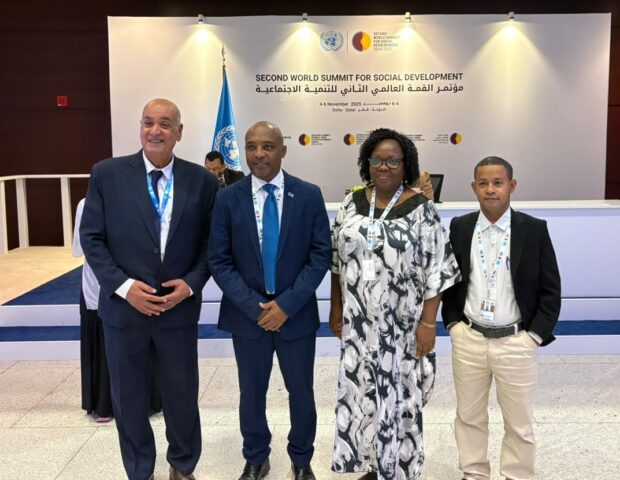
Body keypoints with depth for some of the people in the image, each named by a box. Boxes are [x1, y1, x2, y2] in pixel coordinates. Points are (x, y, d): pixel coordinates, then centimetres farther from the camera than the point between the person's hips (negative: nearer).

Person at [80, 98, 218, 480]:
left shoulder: (202, 180, -1)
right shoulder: (107, 174, -4)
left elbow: (211, 242, 3)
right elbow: (92, 238, -3)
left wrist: (191, 283, -11)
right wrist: (124, 286, -13)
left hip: (179, 306, 1)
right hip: (124, 305, 0)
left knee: (183, 393, 13)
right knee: (129, 398, 13)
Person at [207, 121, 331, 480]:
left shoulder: (309, 195, -4)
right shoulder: (227, 198, -3)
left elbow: (321, 255, -5)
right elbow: (219, 261, -4)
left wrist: (287, 304, -14)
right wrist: (255, 306, -13)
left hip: (296, 313, 0)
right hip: (247, 313, 1)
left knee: (301, 392, 13)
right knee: (252, 393, 14)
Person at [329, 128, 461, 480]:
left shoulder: (421, 209, -10)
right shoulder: (353, 203, 4)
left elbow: (436, 271, -10)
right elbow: (338, 260, 10)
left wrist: (428, 323, -13)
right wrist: (336, 308, 10)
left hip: (401, 324, -4)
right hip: (359, 321, 4)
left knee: (399, 395, 6)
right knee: (362, 391, 13)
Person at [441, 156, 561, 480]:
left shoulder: (534, 230, -6)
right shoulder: (459, 227, 1)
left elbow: (550, 290, -2)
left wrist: (535, 335, -7)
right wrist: (453, 323, 2)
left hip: (515, 342, -2)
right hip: (468, 339, 2)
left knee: (519, 423, 11)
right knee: (469, 416, 16)